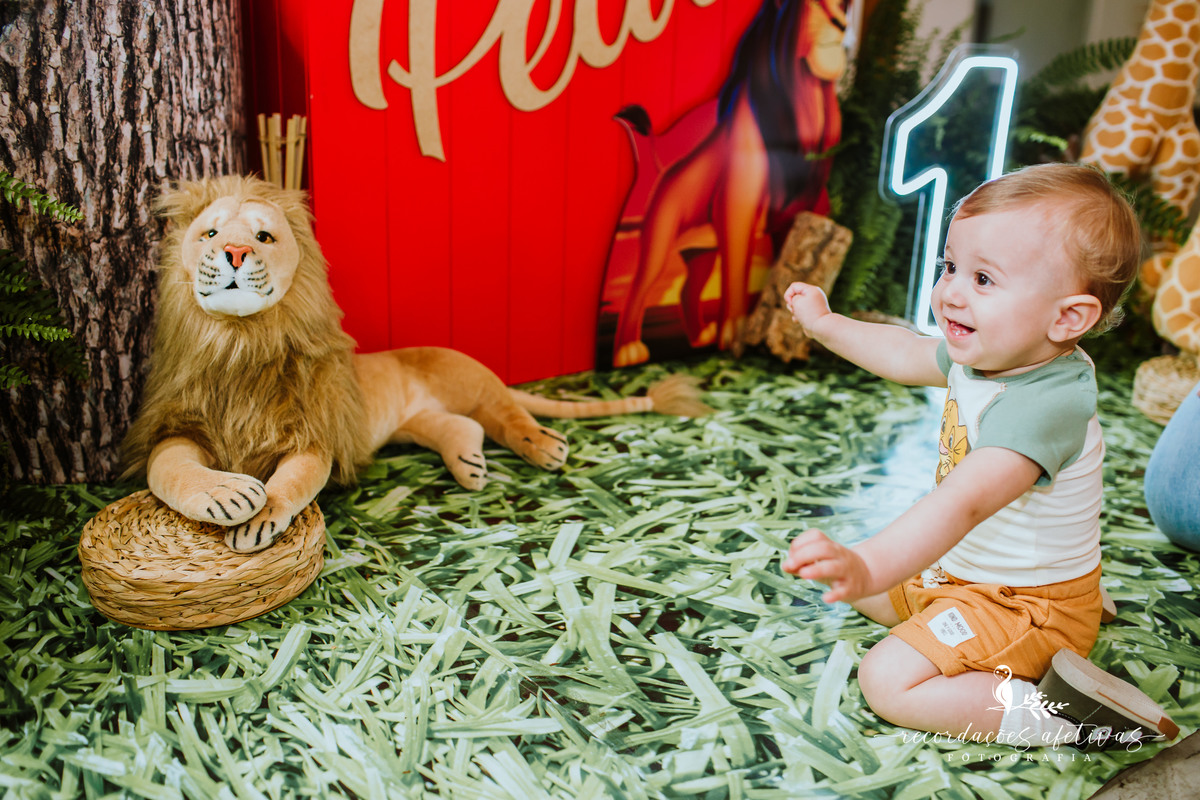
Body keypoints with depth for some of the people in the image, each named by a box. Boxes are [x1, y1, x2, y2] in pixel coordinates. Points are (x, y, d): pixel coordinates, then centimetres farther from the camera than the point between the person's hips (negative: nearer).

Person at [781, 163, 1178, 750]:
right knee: (861, 595, 23)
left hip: (1028, 607, -9)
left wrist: (869, 567, -65)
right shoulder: (989, 353, -6)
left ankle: (1062, 714, -12)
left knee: (888, 682, -20)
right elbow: (907, 356, 15)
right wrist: (826, 324, 21)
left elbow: (964, 502, -51)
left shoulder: (1041, 407, -35)